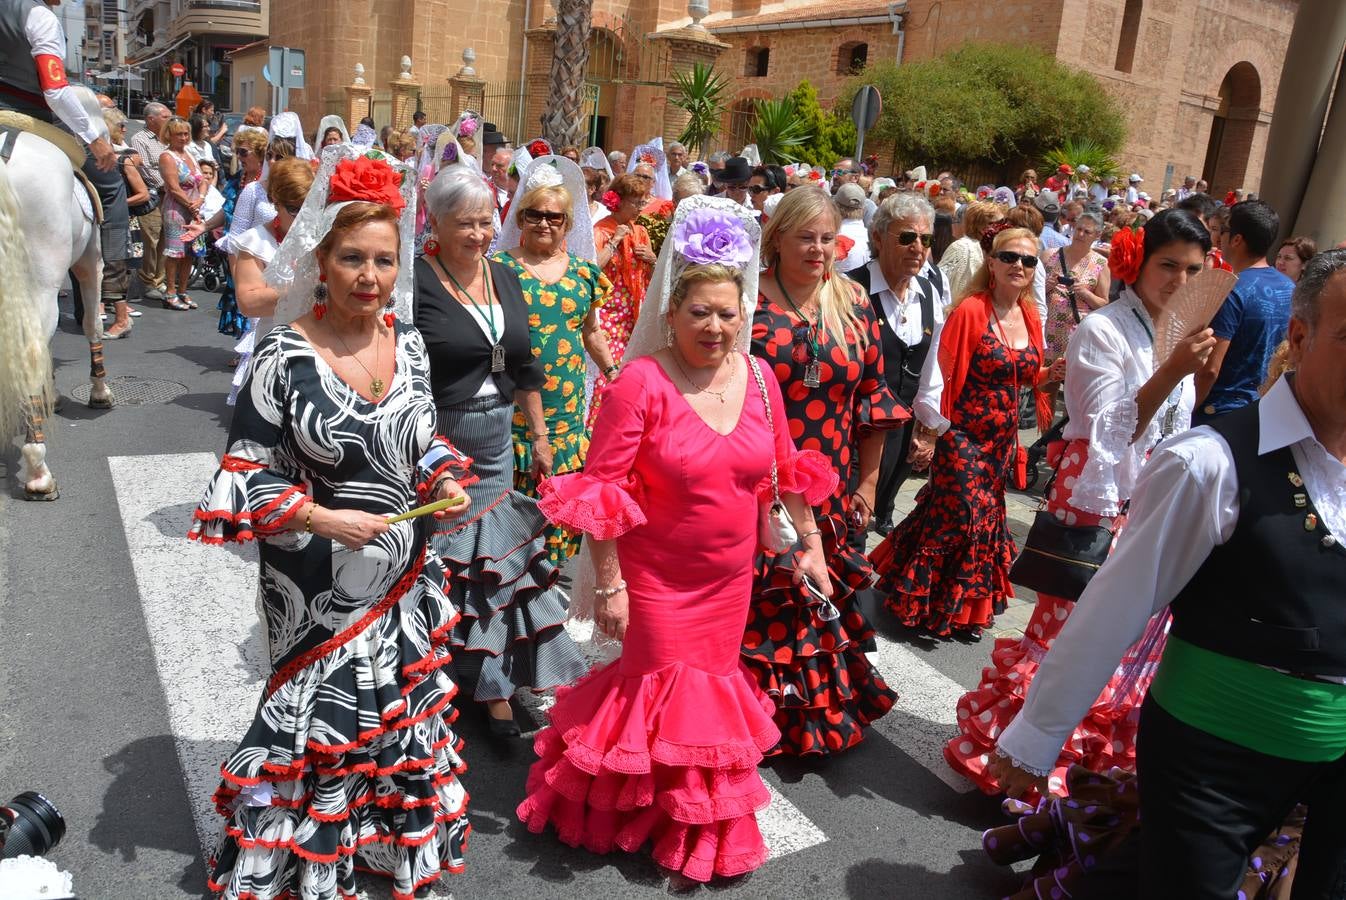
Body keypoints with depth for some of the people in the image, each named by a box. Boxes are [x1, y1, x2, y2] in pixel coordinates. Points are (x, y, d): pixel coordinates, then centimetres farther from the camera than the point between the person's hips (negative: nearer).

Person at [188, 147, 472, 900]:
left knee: (404, 707, 20)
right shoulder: (285, 356, -16)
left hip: (408, 573, 5)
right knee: (324, 713, 12)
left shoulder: (409, 342, -1)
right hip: (321, 582, -5)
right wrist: (325, 519, -22)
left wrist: (445, 484, -8)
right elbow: (249, 473, -11)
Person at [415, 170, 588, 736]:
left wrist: (539, 434, 17)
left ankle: (493, 685, 25)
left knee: (494, 562, 11)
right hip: (434, 444, -6)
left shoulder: (504, 278, 9)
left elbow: (524, 364, 16)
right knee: (432, 565, 4)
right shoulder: (417, 281, -11)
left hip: (495, 443, 6)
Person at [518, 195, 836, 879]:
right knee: (667, 689, 10)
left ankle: (707, 814, 41)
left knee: (716, 684, 17)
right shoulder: (641, 382, -19)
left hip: (731, 576, 5)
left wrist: (809, 541, 12)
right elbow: (601, 488, -16)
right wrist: (608, 585, -16)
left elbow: (784, 465, 10)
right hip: (658, 579, -4)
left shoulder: (758, 375, -3)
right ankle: (675, 820, 36)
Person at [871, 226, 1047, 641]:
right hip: (963, 434, -6)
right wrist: (930, 432, -17)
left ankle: (967, 606, 32)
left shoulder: (1029, 316, 5)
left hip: (1003, 437, 7)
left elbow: (1027, 375, 14)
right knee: (962, 513, -4)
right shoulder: (970, 310, -14)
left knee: (986, 515, 14)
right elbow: (944, 375, -15)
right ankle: (926, 606, 17)